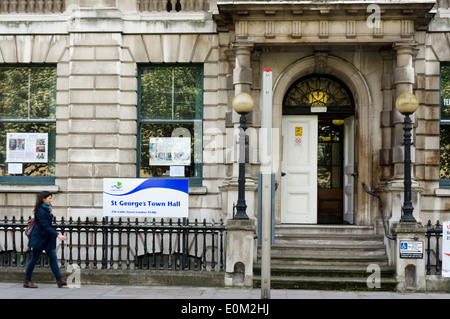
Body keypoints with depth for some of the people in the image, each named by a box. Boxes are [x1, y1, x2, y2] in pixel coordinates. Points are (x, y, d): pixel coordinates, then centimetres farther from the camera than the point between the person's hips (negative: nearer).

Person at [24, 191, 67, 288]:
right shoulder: (40, 211, -19)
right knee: (34, 259, 1)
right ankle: (27, 281, 12)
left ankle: (59, 280, 0)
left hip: (47, 238, 8)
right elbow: (46, 226, -26)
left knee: (53, 258, 2)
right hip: (39, 238, -8)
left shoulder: (47, 209, 8)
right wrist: (58, 235, -32)